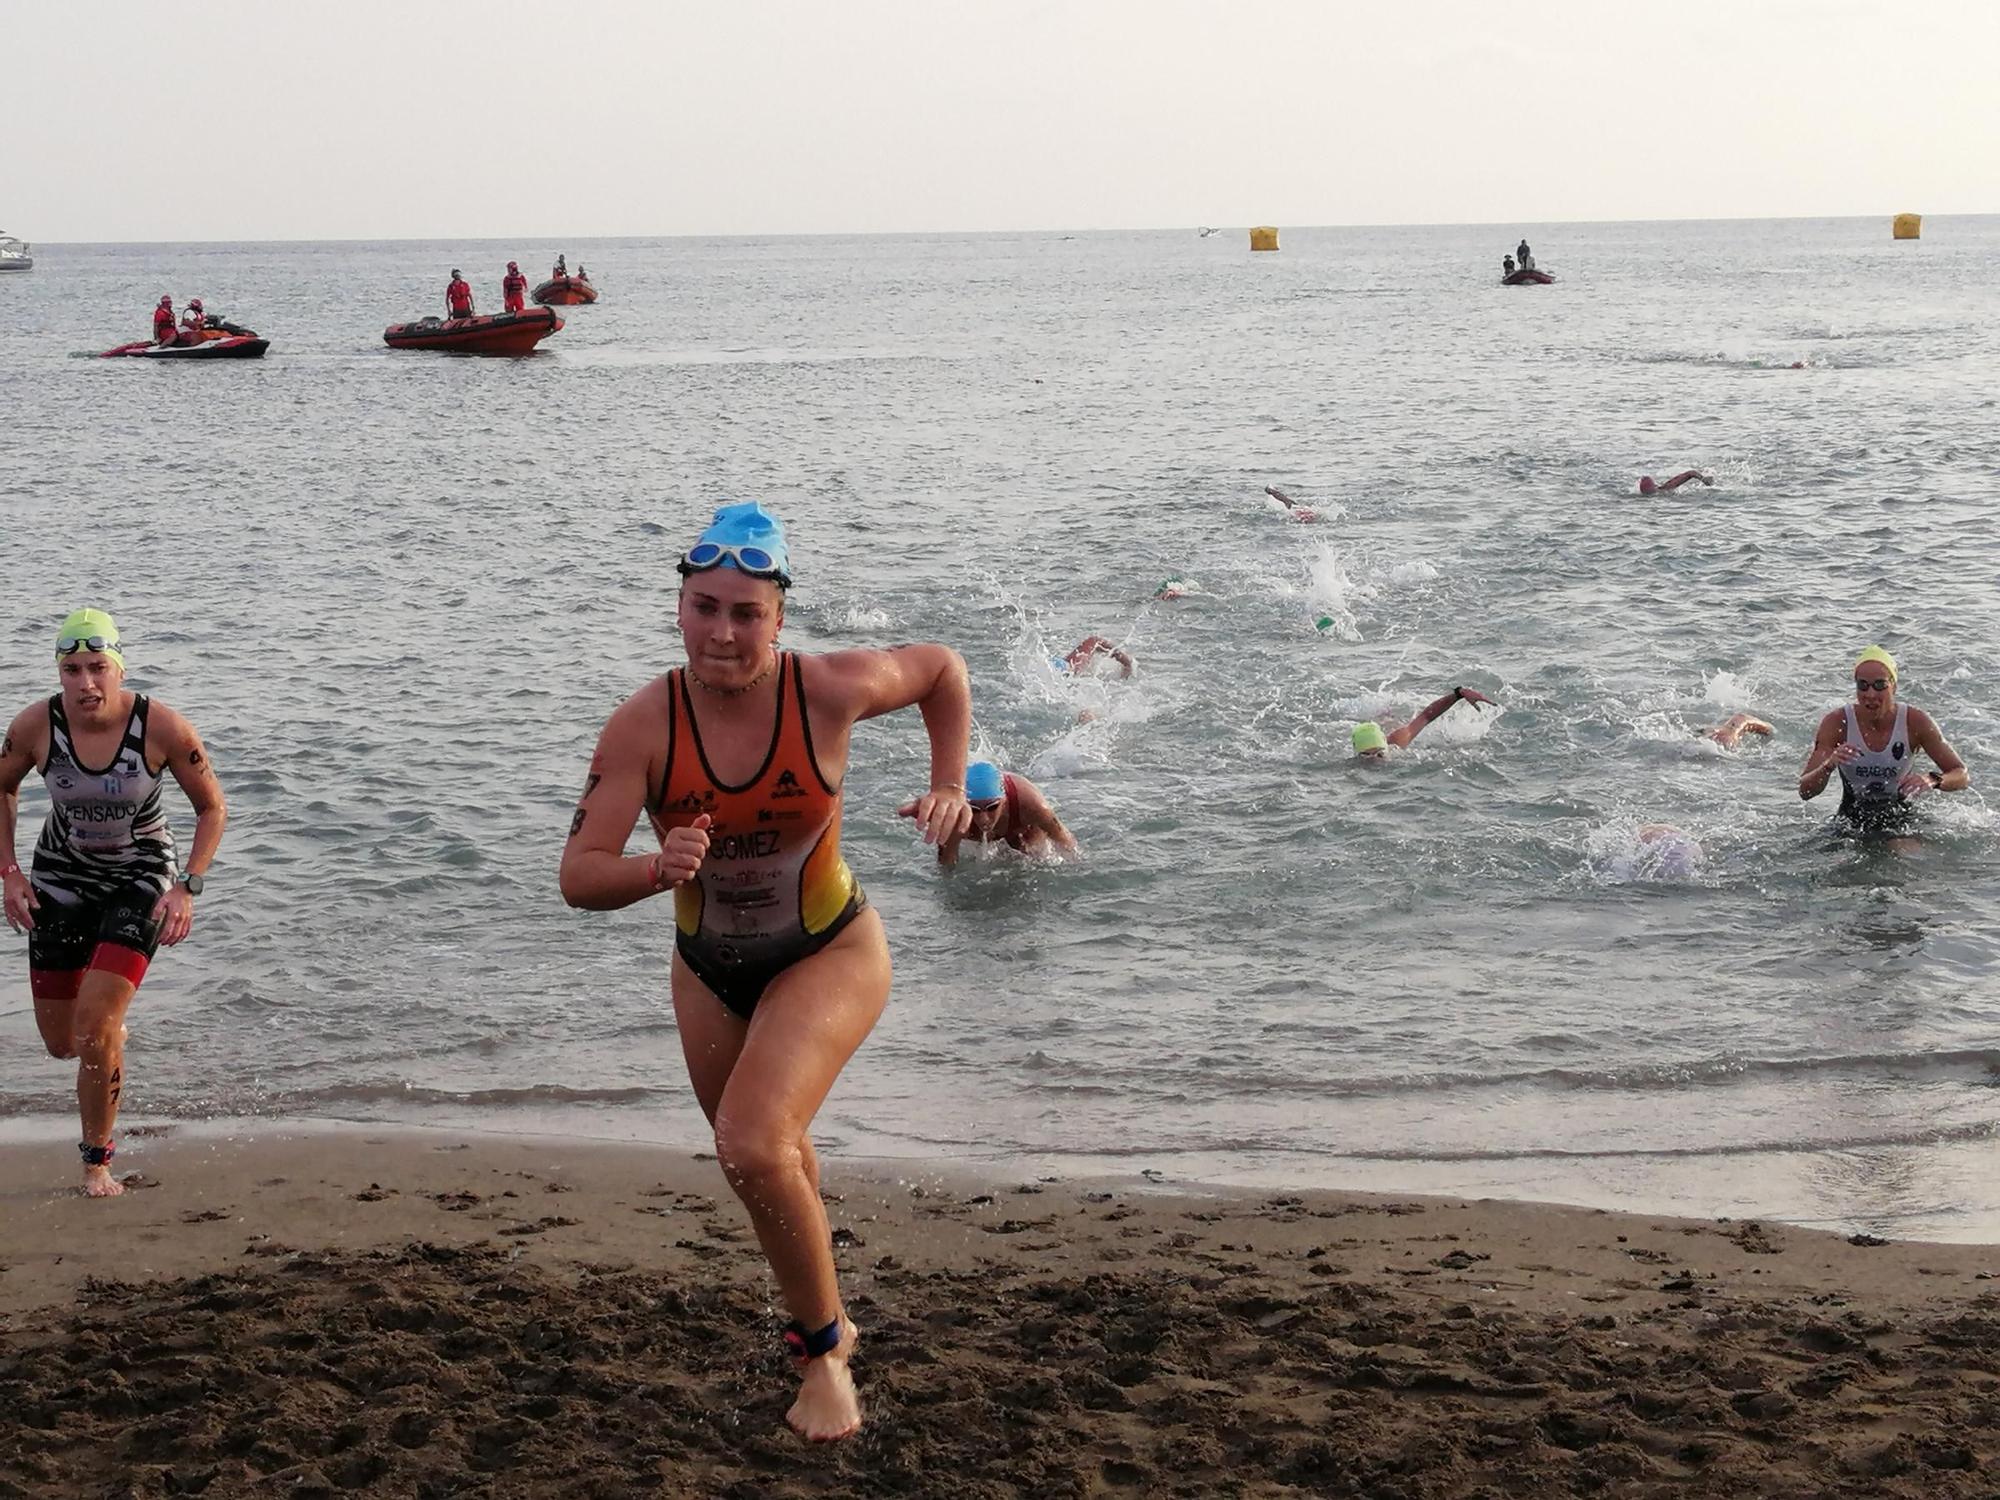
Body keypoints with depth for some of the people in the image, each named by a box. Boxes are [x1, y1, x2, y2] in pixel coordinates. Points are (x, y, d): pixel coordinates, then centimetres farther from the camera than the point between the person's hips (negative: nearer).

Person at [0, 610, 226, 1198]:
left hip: (140, 878, -3)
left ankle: (98, 1160, 3)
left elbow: (212, 807, -8)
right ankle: (111, 1033, 46)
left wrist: (187, 889, -17)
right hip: (61, 879, 3)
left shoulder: (162, 727, -23)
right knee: (60, 1042, 7)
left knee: (94, 1025, -17)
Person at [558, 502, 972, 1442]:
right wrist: (658, 869, -44)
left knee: (754, 1147, -25)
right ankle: (822, 1318, 52)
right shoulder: (642, 726, -22)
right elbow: (578, 878, -24)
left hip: (828, 956, -3)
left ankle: (824, 1348, -3)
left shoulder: (830, 691, -23)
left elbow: (943, 670, -2)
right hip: (709, 971, 3)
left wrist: (950, 789, -11)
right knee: (769, 1165, 22)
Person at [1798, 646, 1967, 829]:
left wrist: (1932, 780, -32)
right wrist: (1829, 765, -37)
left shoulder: (1915, 722, -12)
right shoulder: (1836, 723, -13)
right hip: (1851, 821, 2)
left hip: (1901, 822, -2)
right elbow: (1805, 792, -15)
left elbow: (1963, 777, -9)